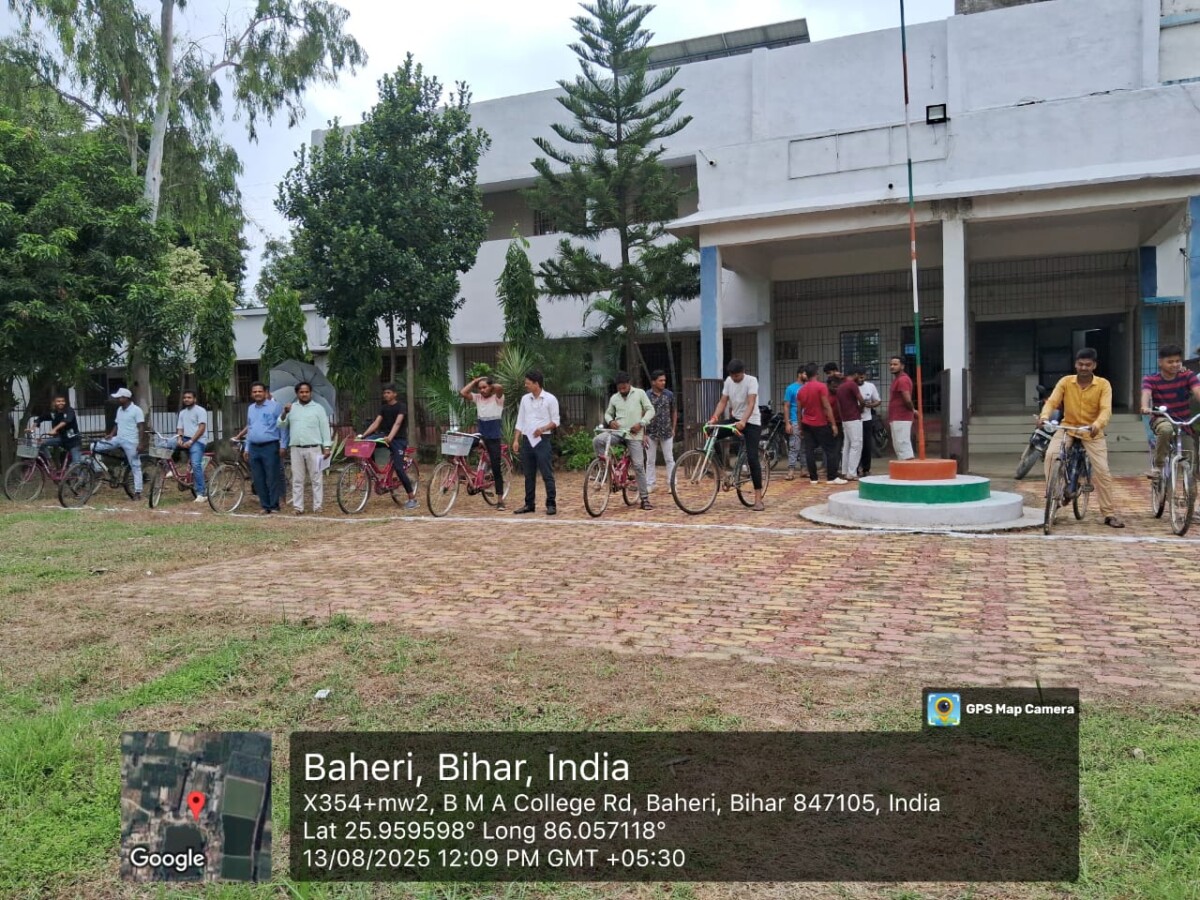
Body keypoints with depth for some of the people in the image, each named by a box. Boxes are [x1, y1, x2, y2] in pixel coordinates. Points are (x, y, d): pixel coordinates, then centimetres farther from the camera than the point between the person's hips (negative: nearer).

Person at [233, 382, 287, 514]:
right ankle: (265, 506, 14)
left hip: (270, 447, -6)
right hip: (254, 448, 6)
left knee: (272, 478, -5)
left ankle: (274, 506, 2)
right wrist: (247, 448, 18)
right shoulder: (250, 409, 17)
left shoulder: (274, 406, -3)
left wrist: (283, 445, -11)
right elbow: (249, 429, 22)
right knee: (258, 480, 6)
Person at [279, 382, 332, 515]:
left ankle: (317, 507, 4)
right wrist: (285, 413, -10)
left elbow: (325, 428, 3)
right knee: (297, 479, 5)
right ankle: (298, 507, 9)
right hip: (296, 449, 2)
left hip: (314, 448, -2)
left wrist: (327, 447, -4)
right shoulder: (291, 408, 13)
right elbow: (281, 425, 8)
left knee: (317, 479, -1)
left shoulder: (318, 408, 6)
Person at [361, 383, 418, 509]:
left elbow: (397, 423, -25)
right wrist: (363, 435, -9)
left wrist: (390, 437, -40)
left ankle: (412, 498, -9)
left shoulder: (401, 406, -11)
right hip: (385, 435, 6)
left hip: (398, 439, -6)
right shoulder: (384, 408, 10)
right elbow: (376, 423, 3)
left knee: (398, 467, -15)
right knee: (364, 441, -18)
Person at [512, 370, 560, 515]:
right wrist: (516, 440, 5)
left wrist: (543, 429, -20)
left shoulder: (550, 399, -4)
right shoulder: (525, 399, 11)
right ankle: (529, 504, 16)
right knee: (529, 475, 9)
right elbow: (520, 421, 13)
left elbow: (555, 421, -3)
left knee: (547, 473, -5)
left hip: (542, 440, -5)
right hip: (527, 440, 5)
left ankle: (551, 504, 0)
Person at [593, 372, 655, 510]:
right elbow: (608, 413, 21)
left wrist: (641, 423, -14)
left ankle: (644, 498, 3)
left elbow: (650, 410, 0)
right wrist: (610, 421, -3)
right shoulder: (614, 398, 9)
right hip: (618, 432, 3)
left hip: (634, 435, -3)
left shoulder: (640, 393, 0)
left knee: (638, 466, -6)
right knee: (597, 440, -25)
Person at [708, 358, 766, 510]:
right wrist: (714, 417, -20)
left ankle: (758, 499, -9)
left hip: (751, 422, -5)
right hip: (735, 419, 5)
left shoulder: (751, 381, -16)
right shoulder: (728, 381, 0)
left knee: (752, 458, -12)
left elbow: (751, 403, -28)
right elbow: (723, 401, -3)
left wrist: (743, 422, -44)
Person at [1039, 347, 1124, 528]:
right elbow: (1052, 402, -15)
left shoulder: (1103, 384, -9)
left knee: (1102, 471, -6)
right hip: (1068, 427, 1)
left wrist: (1097, 424, -43)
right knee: (1051, 454, -27)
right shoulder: (1065, 381, -5)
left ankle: (1109, 514, 6)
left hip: (1092, 432, -1)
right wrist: (1044, 416, -37)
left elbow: (1106, 409, -21)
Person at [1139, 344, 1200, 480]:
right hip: (1162, 419, -2)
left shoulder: (1188, 376, -3)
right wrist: (1145, 407, -49)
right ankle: (1158, 466, -24)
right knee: (1165, 429, -38)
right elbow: (1146, 394, -26)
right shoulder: (1150, 380, -6)